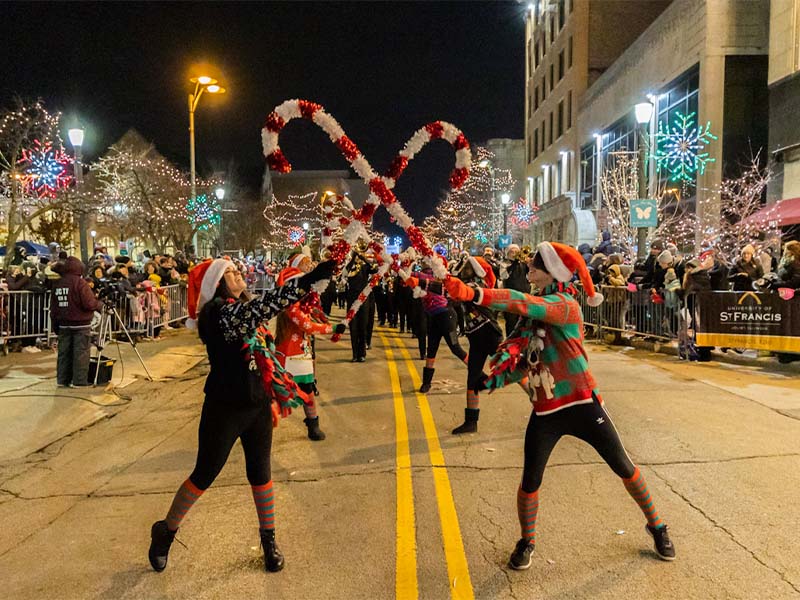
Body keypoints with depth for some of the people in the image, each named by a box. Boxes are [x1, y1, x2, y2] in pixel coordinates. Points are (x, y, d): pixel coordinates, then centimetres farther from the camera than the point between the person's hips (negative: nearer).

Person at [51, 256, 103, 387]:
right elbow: (89, 303, -19)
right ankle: (79, 381, 0)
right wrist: (99, 305, 1)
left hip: (63, 324, 6)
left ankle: (62, 379, 18)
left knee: (63, 352, 12)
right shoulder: (80, 282, -13)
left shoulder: (57, 284, 7)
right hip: (81, 324, -6)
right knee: (81, 353, -1)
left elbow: (53, 307, 11)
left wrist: (55, 325, 17)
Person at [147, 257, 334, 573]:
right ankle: (165, 532, 33)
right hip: (225, 409, -7)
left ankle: (269, 540, 31)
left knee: (260, 473, 15)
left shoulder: (242, 310, 8)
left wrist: (271, 397, 16)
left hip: (256, 406, 7)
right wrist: (308, 280, -46)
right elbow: (260, 306, -39)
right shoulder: (215, 312, -19)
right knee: (204, 475, 8)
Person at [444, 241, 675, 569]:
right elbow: (525, 358, 12)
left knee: (624, 468, 12)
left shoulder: (566, 306, -17)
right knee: (530, 483, 5)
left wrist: (472, 294, -46)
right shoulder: (534, 308, 6)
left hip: (582, 404, -5)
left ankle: (656, 526, 38)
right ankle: (526, 542, 31)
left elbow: (523, 305, -37)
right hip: (544, 411, 5)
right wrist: (501, 377, -9)